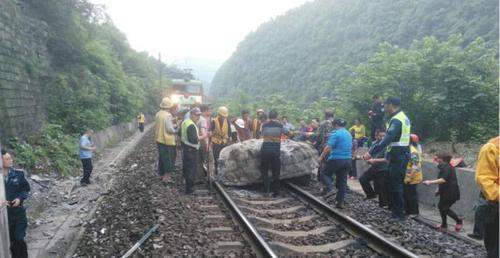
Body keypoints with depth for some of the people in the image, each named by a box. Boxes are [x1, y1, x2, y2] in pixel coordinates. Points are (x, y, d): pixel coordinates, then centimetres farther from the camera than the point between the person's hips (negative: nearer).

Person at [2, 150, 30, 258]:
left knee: (19, 239, 2)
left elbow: (26, 189, 7)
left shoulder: (18, 173, -3)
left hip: (18, 212, 0)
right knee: (9, 240, 9)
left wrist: (20, 198, -11)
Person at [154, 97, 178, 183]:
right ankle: (166, 176, 11)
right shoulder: (168, 115, -21)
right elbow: (170, 129, -23)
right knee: (168, 158, 4)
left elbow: (157, 126, 10)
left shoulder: (158, 114, 4)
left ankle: (162, 173, 31)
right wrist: (176, 130, -3)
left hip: (159, 139, 8)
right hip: (167, 140, -8)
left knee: (161, 157, 19)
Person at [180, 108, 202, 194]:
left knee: (186, 167, 23)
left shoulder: (185, 122, 8)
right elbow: (193, 140, -31)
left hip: (185, 147, 10)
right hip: (191, 150, -10)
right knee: (191, 169, -2)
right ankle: (190, 189, 4)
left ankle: (187, 181, 41)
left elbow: (181, 134, 20)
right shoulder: (191, 126, -24)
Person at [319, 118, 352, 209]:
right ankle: (340, 202, 10)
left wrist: (321, 157, -10)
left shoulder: (335, 133, -11)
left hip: (336, 159, -7)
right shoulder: (349, 134, 15)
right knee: (343, 180, 10)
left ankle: (330, 189, -15)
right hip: (348, 160, 7)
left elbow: (328, 147, -17)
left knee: (325, 174, 10)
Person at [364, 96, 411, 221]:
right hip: (403, 154, 10)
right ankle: (395, 209, 28)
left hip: (397, 156, -10)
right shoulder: (404, 117, 14)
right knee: (393, 183, 17)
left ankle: (399, 214, 6)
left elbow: (387, 139, -29)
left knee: (395, 185, -2)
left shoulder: (396, 120, -19)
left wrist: (371, 153, -32)